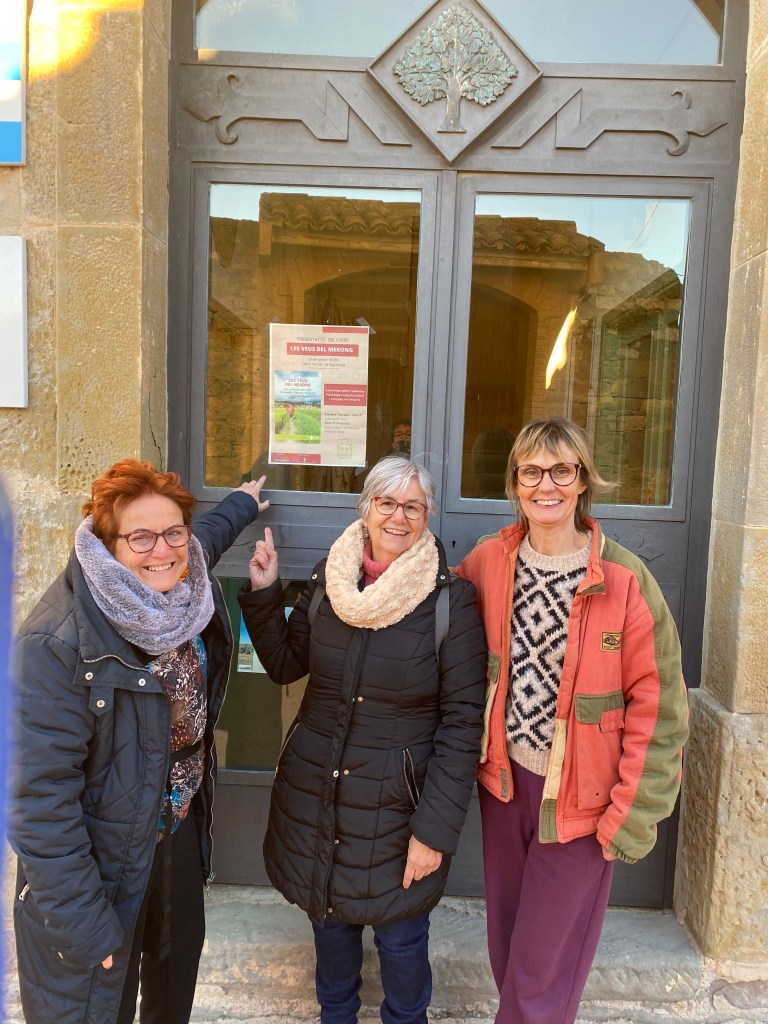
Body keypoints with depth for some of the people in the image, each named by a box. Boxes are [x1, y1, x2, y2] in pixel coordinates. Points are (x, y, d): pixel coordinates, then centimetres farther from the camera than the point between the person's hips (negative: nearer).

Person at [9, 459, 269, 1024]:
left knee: (178, 969, 28)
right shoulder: (58, 645, -30)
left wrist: (243, 503, 31)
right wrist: (83, 923, -22)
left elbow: (208, 532, 13)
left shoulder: (188, 591, -11)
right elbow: (40, 797, -26)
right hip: (104, 860, -6)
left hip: (182, 828, 6)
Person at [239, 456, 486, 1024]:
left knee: (400, 934, 16)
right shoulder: (329, 578, -4)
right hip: (313, 791, 4)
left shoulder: (453, 599, -16)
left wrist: (435, 828, -14)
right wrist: (263, 593, -5)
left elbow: (462, 721, -14)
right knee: (329, 916, 24)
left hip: (397, 804, -3)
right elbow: (285, 664, 6)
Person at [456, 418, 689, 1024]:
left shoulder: (625, 580, -17)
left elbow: (656, 705, -13)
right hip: (505, 778, 4)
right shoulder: (489, 561, -6)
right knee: (505, 942, 24)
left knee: (544, 962, 12)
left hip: (578, 794, -4)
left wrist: (632, 814, -11)